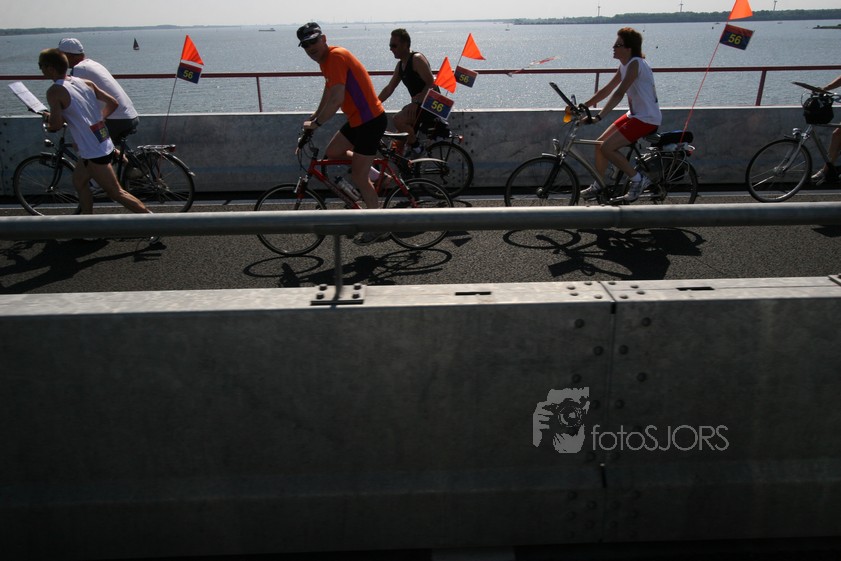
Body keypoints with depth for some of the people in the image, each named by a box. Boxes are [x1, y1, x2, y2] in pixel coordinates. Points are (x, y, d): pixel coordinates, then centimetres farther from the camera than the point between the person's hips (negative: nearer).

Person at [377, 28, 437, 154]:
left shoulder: (417, 59, -15)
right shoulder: (400, 65, 13)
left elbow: (431, 84, -22)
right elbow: (389, 88, 17)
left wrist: (416, 103, -31)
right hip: (418, 103, 10)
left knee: (399, 119, -27)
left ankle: (416, 148, -11)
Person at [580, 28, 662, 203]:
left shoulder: (635, 63, -19)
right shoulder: (624, 65, 10)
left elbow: (619, 94, -28)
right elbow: (607, 90, 14)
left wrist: (598, 117, -33)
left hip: (647, 118, -9)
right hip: (634, 115, 9)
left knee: (607, 148, -18)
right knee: (600, 144, 6)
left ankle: (638, 179, -5)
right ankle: (597, 187, 19)